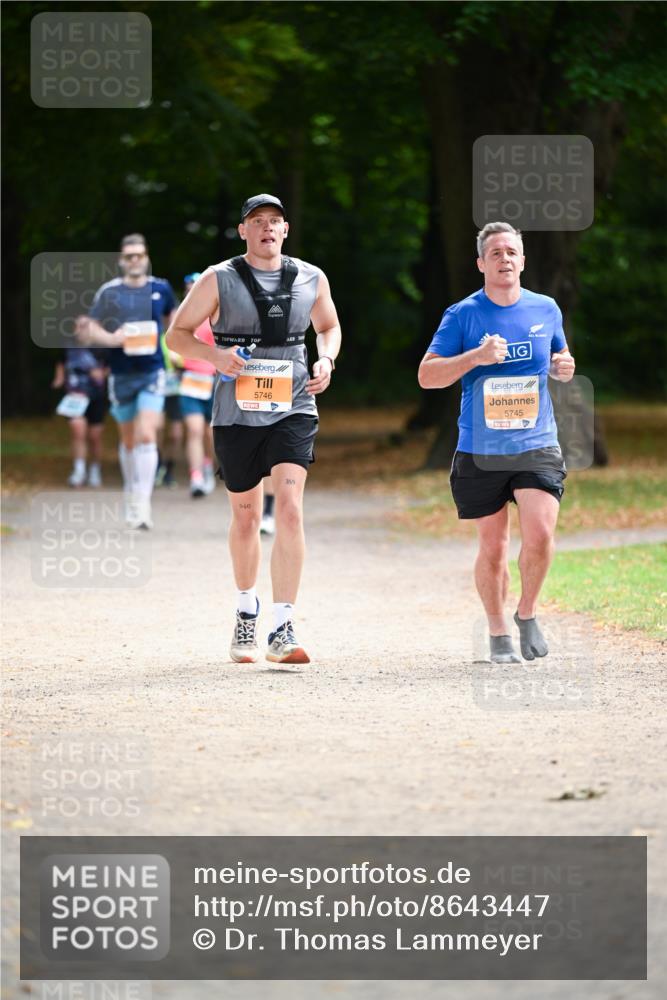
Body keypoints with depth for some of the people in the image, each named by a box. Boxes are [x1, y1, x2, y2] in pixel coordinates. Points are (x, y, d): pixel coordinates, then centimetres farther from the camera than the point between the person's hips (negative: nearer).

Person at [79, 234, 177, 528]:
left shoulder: (161, 288, 2)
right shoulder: (109, 292, -3)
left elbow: (173, 316, 22)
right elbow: (89, 330, -7)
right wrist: (110, 339, -25)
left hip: (152, 374, -1)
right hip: (121, 376, 1)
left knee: (146, 436, -16)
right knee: (128, 440, 12)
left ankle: (142, 504, -17)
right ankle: (131, 495, 32)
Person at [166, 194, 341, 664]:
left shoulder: (311, 279, 6)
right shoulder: (219, 279, 0)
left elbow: (329, 327, 23)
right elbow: (178, 333, 3)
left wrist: (326, 360, 2)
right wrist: (214, 354, -16)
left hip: (293, 409, 0)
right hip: (237, 411, 0)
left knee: (290, 507, -17)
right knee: (246, 517, 10)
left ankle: (283, 630, -18)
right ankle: (247, 609, 35)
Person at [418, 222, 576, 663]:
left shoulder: (546, 309, 6)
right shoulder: (462, 315, -3)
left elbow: (559, 360, 23)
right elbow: (427, 376, -7)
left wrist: (564, 368, -2)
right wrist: (476, 357, -21)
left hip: (537, 445, 1)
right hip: (481, 450, -1)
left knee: (540, 532, -17)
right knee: (493, 547, 6)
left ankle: (528, 613, 8)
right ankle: (498, 632, 24)